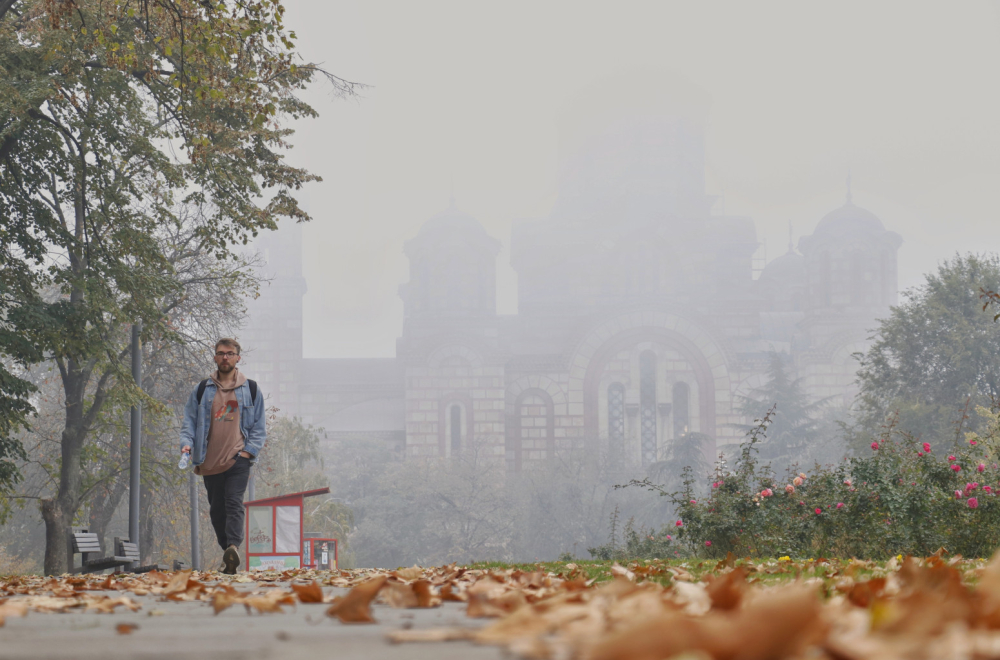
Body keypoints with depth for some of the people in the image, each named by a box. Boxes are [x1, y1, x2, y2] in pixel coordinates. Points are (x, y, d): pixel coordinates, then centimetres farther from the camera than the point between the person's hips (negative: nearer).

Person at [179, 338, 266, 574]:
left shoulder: (250, 390, 11)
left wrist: (249, 450, -4)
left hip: (238, 459, -3)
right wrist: (187, 443, -7)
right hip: (210, 462, 3)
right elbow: (189, 421, 12)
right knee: (217, 510, 6)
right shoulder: (202, 390, 14)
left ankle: (234, 547, -34)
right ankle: (228, 554, 18)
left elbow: (259, 427, 11)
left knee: (234, 503, -19)